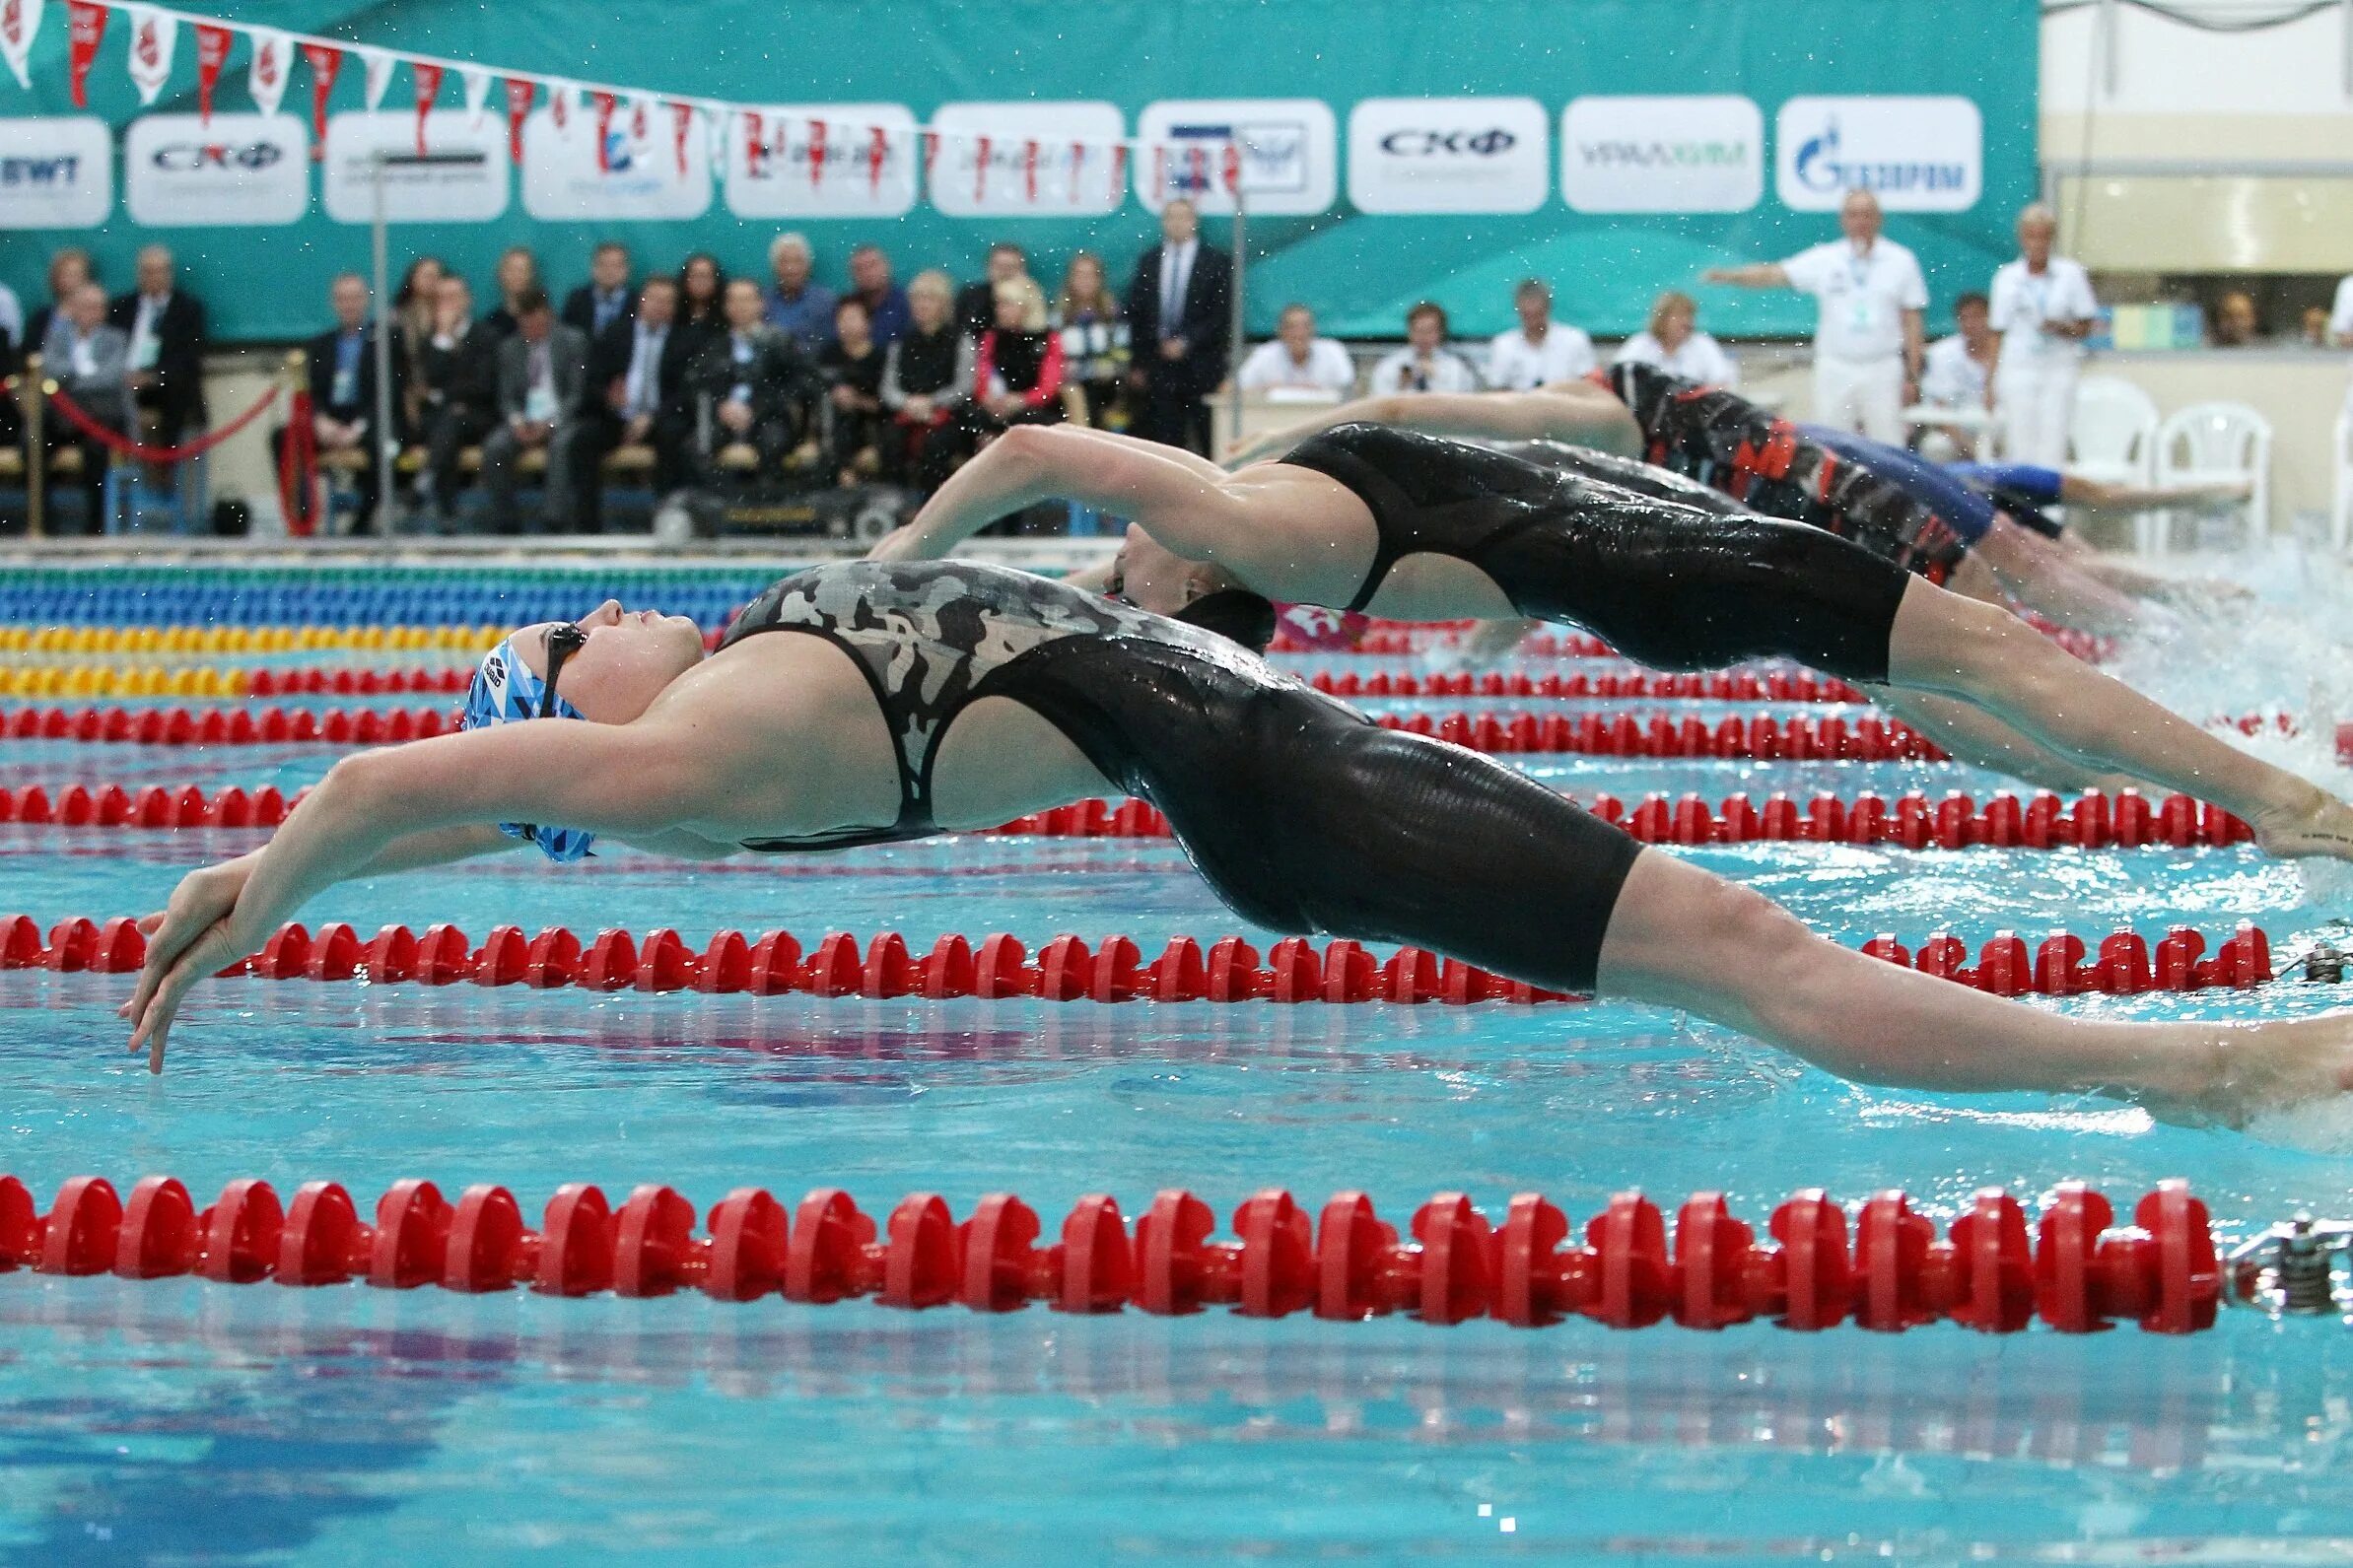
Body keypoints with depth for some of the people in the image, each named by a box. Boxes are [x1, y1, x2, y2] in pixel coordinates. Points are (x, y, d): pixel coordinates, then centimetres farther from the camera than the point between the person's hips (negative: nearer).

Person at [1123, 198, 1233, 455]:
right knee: (1166, 435, 0)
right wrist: (1137, 364, 7)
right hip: (1159, 363, 3)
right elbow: (1135, 315, 12)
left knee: (1209, 439, -5)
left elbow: (1222, 315, -3)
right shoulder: (1148, 262, 12)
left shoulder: (1215, 263, 2)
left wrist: (1187, 342, -12)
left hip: (1200, 364, -3)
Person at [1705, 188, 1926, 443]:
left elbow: (1911, 320, 5)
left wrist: (1912, 376, 2)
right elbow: (1774, 274, -6)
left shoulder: (1901, 261, 3)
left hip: (1884, 370, -1)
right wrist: (1728, 276, -22)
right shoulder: (1824, 259, 2)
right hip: (1835, 368, 1)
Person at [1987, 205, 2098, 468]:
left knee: (2052, 451, -8)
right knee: (2020, 449, -2)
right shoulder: (2007, 278, 6)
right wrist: (1992, 382, 3)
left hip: (2059, 370, -1)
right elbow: (1998, 333, 7)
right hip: (2018, 369, 1)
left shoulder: (2071, 275, 5)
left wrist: (2063, 328, -13)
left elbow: (2086, 327, 8)